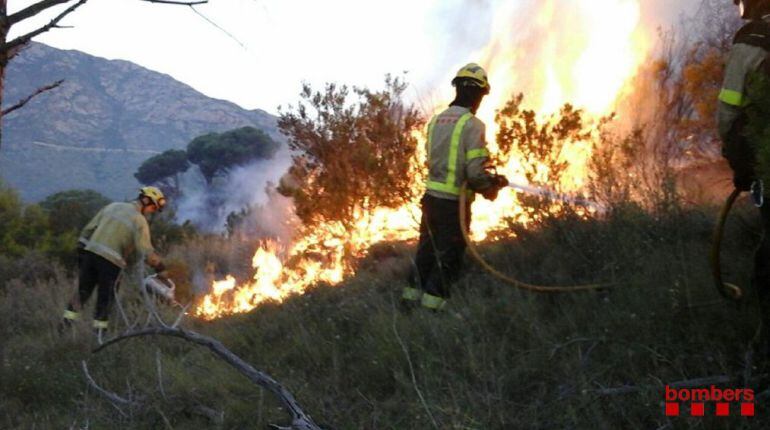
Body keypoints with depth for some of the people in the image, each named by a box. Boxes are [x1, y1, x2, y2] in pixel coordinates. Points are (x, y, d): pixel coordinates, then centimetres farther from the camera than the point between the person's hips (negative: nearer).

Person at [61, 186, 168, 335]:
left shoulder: (113, 206, 15)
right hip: (111, 261, -5)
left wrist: (80, 249, 21)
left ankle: (68, 318, 16)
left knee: (83, 289, 17)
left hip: (90, 252, 5)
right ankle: (100, 328, 12)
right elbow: (145, 251, -12)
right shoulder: (140, 221, -4)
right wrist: (159, 266, -2)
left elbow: (89, 228, 16)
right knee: (106, 296, 8)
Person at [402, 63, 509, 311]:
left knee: (426, 253, 18)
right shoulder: (472, 124, -14)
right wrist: (492, 190, 1)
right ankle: (430, 308, 3)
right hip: (454, 204, -7)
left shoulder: (436, 120, 7)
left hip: (431, 197, 7)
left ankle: (411, 302, 24)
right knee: (448, 260, 3)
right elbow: (475, 172, -19)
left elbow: (435, 162, 10)